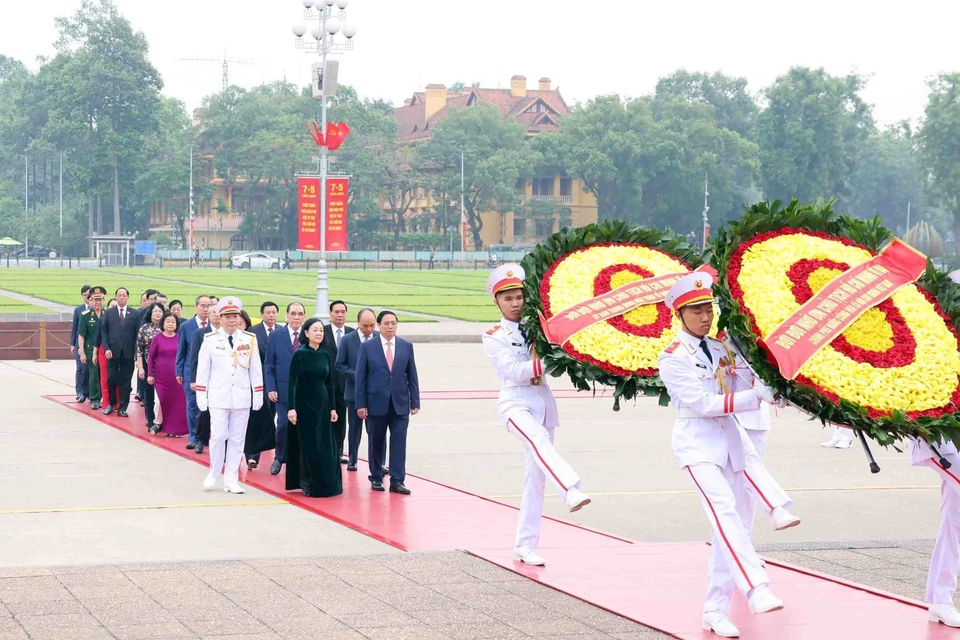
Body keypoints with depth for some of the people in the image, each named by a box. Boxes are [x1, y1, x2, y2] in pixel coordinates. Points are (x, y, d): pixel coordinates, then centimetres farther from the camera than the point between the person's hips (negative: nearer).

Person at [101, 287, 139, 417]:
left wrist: (136, 352, -3)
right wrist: (106, 348, -7)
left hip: (128, 353, 0)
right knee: (111, 380, 2)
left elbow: (137, 334, 4)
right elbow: (104, 332, 5)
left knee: (125, 381, 2)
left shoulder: (135, 314, 6)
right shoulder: (109, 313, 7)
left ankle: (122, 408, 8)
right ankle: (110, 404, 19)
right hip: (113, 352, 0)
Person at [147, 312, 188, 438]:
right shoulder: (157, 338, 0)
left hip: (176, 376, 1)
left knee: (177, 402, -1)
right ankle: (158, 424, 19)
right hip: (161, 375, -1)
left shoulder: (180, 338, 2)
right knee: (162, 401, 0)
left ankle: (173, 429, 10)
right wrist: (150, 374, -1)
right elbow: (151, 357, 2)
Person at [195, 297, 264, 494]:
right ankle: (213, 474, 16)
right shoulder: (210, 340, -3)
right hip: (218, 397, -2)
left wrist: (258, 395, 4)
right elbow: (203, 370, 1)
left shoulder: (250, 340, 1)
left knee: (237, 439, 4)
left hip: (242, 398, 2)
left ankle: (231, 480, 11)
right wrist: (201, 396, -1)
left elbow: (255, 370, 5)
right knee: (218, 436, -6)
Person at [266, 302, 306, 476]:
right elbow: (269, 365, 3)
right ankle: (279, 458, 15)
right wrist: (271, 388, -5)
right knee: (283, 425, -4)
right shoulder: (276, 336, 2)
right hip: (283, 390, 0)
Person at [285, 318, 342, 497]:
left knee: (325, 447, 5)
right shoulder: (299, 354, -8)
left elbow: (330, 384, 10)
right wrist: (291, 408, -17)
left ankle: (324, 484, 13)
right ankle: (308, 485, 9)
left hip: (322, 405, 4)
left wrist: (332, 408, 6)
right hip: (304, 405, -4)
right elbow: (291, 382, -10)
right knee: (308, 446, 0)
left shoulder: (325, 355, 6)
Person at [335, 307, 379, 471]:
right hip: (355, 391, 0)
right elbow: (339, 364, -2)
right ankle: (352, 460, 22)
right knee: (355, 428, 10)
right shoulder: (347, 340, -3)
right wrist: (357, 376, -13)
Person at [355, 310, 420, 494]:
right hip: (376, 403, -1)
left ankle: (397, 481, -2)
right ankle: (376, 478, 20)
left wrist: (415, 402, 2)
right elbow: (360, 377, -2)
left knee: (399, 442, -4)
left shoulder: (406, 346, 6)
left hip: (400, 404, 1)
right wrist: (361, 404, -7)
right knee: (376, 442, 7)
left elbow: (412, 376, 7)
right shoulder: (367, 347, 0)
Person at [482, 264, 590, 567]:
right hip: (516, 402, -5)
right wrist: (546, 363, -23)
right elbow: (513, 370, -12)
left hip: (543, 402, 5)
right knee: (539, 440, -36)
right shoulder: (494, 337, 3)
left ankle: (525, 545, 11)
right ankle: (572, 491, -58)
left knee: (536, 475, 4)